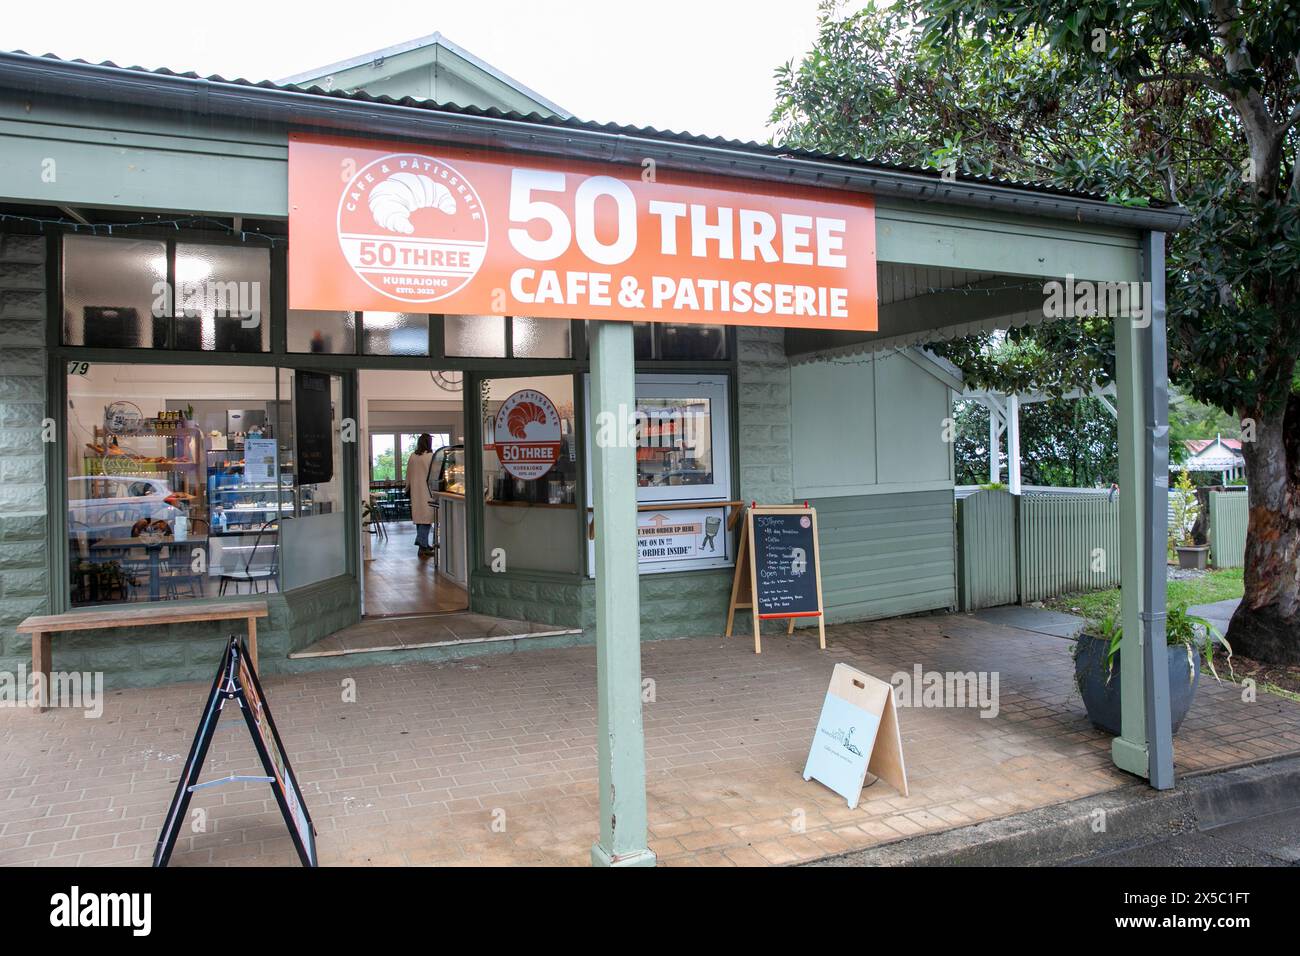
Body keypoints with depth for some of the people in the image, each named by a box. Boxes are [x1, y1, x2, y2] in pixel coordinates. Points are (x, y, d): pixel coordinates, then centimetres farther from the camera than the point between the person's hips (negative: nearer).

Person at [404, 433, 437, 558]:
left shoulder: (412, 457, 5)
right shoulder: (431, 457, -12)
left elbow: (408, 474, 12)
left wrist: (408, 489, 22)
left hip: (415, 491, 6)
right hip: (427, 491, -6)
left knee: (419, 516, 15)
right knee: (426, 517, -4)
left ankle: (423, 543, 21)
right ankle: (422, 545, -11)